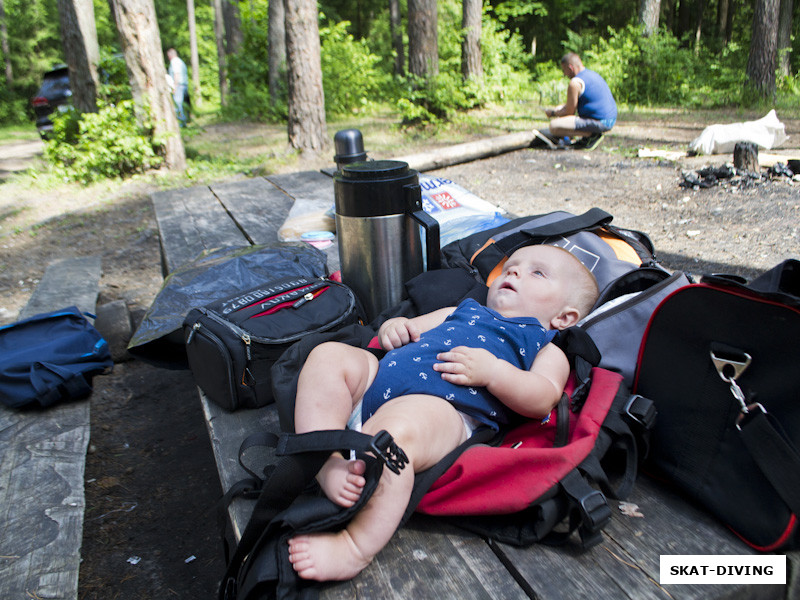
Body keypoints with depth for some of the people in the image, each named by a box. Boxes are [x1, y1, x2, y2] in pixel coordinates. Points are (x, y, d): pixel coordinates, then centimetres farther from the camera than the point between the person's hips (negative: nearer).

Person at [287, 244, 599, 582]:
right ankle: (329, 466, -22)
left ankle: (356, 547, -26)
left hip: (440, 407, -7)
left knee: (392, 430, -38)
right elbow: (413, 326, 36)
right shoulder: (464, 311, 36)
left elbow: (542, 399, -1)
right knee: (329, 355, -13)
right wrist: (394, 327, 12)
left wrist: (491, 370, -14)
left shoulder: (546, 349, 20)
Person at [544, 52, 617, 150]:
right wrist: (561, 107, 22)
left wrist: (553, 113, 6)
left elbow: (569, 112, -9)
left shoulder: (575, 83, -15)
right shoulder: (592, 74, 16)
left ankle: (592, 135, -11)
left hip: (599, 122, -10)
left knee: (554, 126, -17)